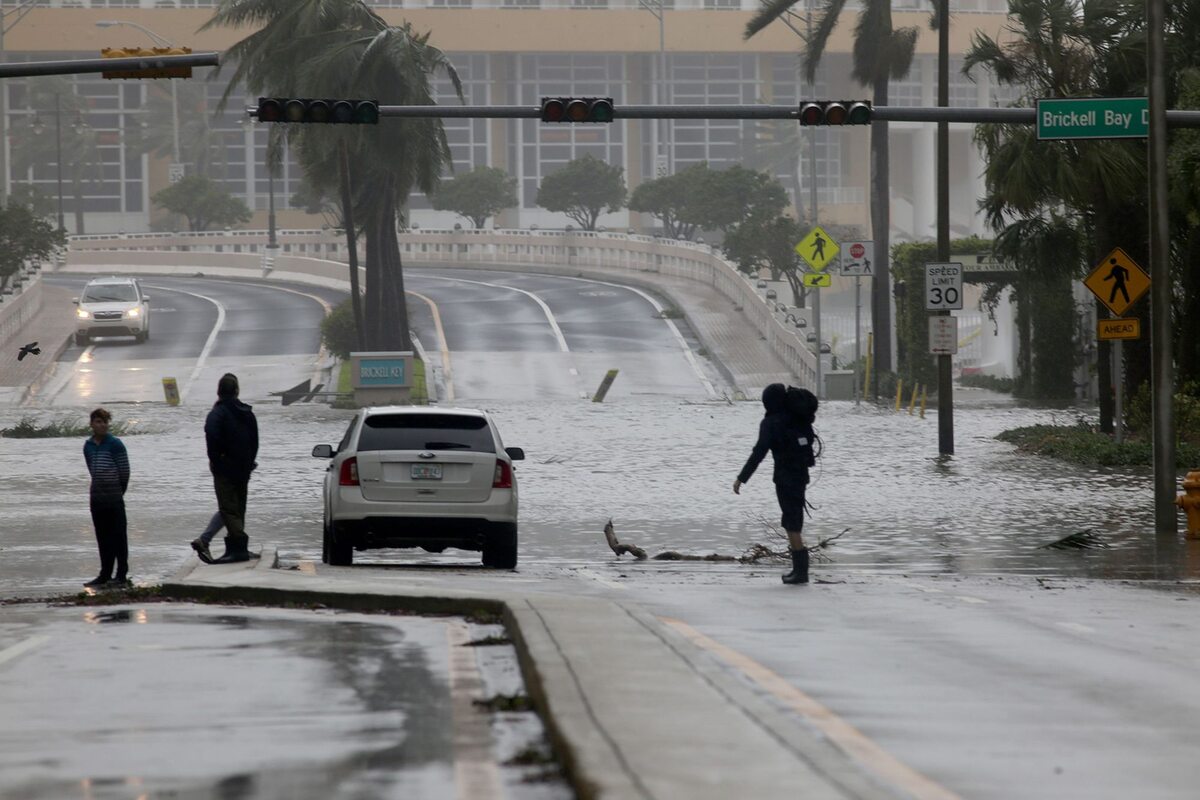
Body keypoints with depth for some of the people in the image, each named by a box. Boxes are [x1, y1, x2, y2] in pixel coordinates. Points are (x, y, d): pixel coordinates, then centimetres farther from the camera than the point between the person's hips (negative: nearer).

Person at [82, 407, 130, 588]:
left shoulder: (115, 444, -10)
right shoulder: (88, 446, 8)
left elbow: (124, 471, -8)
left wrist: (119, 491, 0)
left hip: (114, 498, -6)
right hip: (97, 498, 6)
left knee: (118, 536, 0)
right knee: (102, 538, 12)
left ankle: (122, 576, 3)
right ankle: (105, 575, 20)